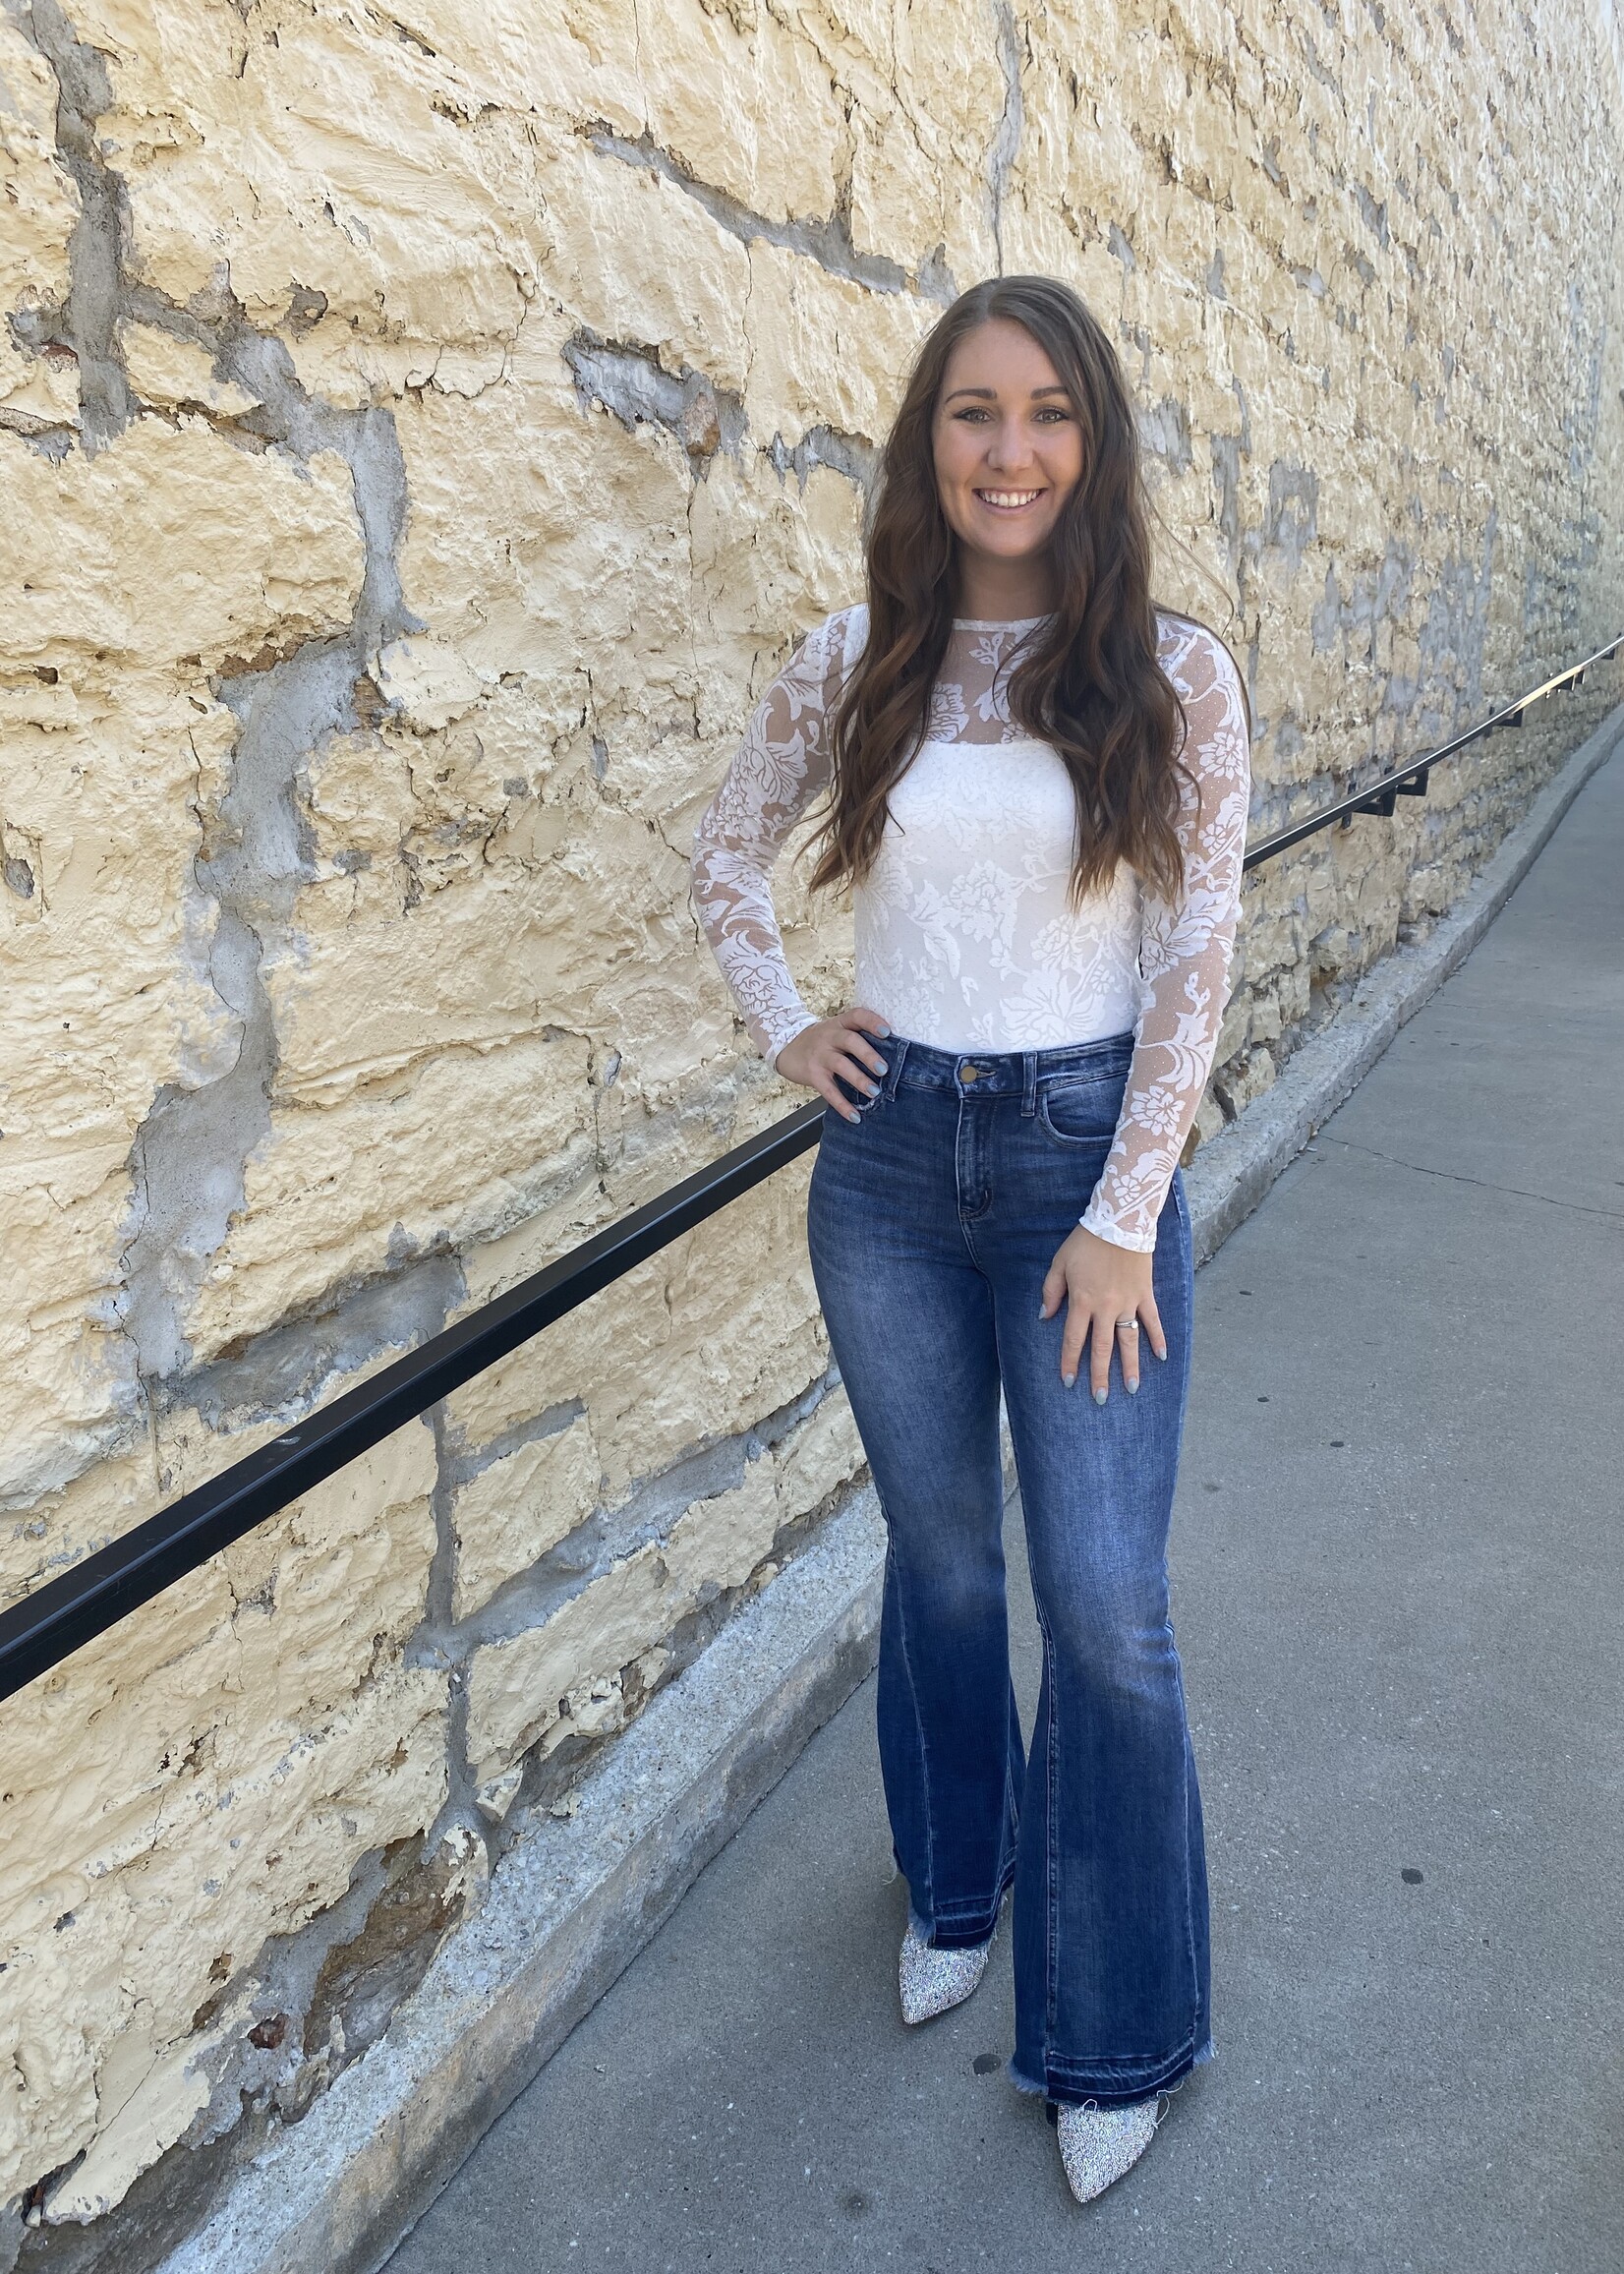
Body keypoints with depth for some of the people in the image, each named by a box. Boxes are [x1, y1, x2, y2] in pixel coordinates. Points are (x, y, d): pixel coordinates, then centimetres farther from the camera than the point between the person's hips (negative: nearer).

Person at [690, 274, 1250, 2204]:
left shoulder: (1172, 673, -5)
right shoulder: (855, 664, 1)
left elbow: (1195, 959, -7)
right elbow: (725, 854, 15)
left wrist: (1124, 1217, -10)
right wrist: (782, 1032, 4)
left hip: (1087, 1151, -2)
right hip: (890, 1160, 3)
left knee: (1105, 1606, 2)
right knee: (938, 1557, 17)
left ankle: (1113, 2032, 25)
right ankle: (954, 1882, 44)